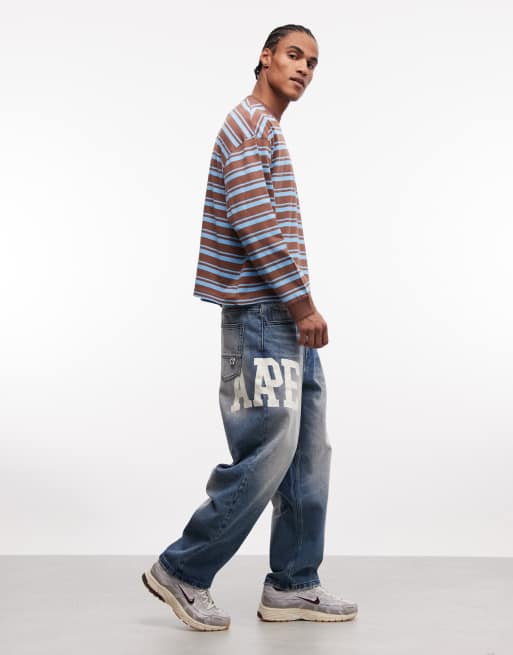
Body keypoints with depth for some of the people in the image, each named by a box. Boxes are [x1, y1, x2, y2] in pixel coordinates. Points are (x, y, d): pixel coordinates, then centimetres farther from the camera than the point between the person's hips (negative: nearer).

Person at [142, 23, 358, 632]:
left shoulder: (268, 130, 23)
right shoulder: (249, 123, -9)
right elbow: (253, 222, -19)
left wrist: (300, 305, 17)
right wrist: (303, 305, -17)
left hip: (285, 316, 10)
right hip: (262, 314, -10)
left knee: (308, 457, 10)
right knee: (265, 458, -7)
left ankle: (292, 586, 18)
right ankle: (181, 572, 8)